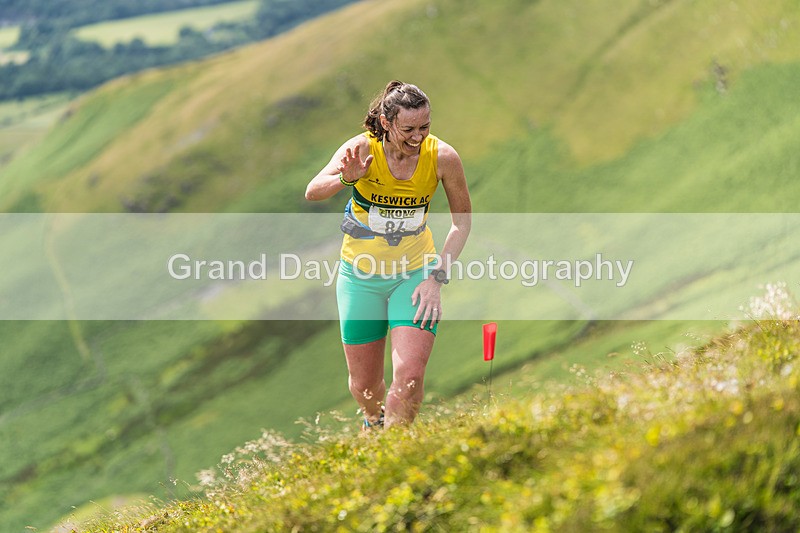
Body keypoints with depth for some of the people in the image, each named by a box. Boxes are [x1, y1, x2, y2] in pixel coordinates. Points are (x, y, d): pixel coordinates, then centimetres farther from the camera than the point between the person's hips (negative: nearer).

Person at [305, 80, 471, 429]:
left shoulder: (442, 157, -15)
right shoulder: (363, 149, -18)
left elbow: (462, 220, -2)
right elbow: (312, 192, -27)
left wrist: (438, 275, -10)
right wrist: (346, 179, -48)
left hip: (415, 273, 0)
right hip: (362, 273, 0)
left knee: (410, 376, -19)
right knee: (363, 385, 8)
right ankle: (374, 422, 44)